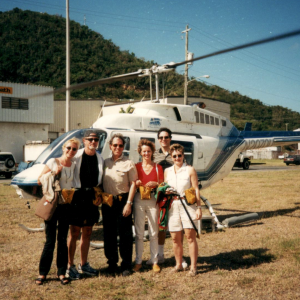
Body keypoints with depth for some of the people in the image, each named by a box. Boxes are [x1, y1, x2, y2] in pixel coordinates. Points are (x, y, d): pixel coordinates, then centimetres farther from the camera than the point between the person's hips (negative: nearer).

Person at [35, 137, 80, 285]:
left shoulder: (73, 165, 7)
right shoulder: (53, 162, -6)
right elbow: (39, 180, -5)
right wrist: (54, 173, -17)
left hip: (66, 206, 4)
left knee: (63, 240, 9)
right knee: (50, 241, -1)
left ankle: (61, 272, 17)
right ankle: (43, 273, 13)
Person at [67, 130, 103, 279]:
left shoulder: (100, 158, 9)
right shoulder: (76, 156, -8)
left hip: (92, 198, 5)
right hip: (78, 198, -5)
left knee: (87, 232, 13)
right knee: (74, 232, 0)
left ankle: (83, 264, 26)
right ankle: (70, 266, 11)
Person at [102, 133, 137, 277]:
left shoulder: (128, 163, -1)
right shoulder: (105, 163, 11)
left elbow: (133, 184, -5)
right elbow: (101, 183, 16)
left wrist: (128, 203, -12)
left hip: (122, 200, -4)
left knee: (125, 233, 1)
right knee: (109, 234, 8)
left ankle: (126, 265, 13)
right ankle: (112, 264, 20)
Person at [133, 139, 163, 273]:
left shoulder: (158, 167, 7)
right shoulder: (136, 167, 7)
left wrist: (155, 184, -11)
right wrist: (136, 184, -10)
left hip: (153, 201, 0)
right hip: (139, 200, 0)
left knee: (154, 233, 2)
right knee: (139, 232, 4)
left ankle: (155, 262, 12)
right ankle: (138, 261, 14)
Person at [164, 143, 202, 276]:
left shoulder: (190, 170, 2)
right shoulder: (167, 171, 13)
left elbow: (196, 190, 0)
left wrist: (198, 207, -5)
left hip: (188, 204, -3)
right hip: (173, 206, 4)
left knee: (190, 236, -4)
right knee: (175, 238, 6)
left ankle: (193, 267, 4)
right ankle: (179, 265, 21)